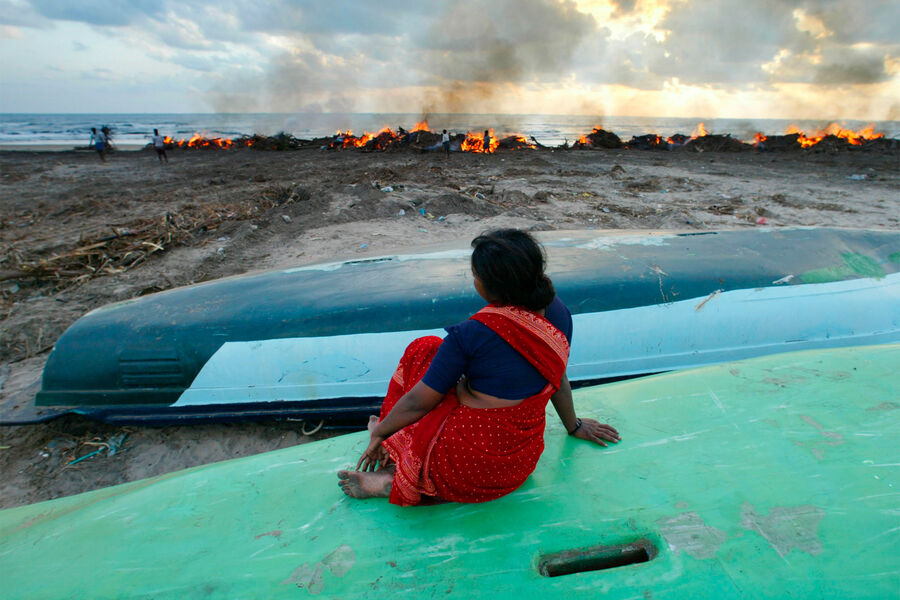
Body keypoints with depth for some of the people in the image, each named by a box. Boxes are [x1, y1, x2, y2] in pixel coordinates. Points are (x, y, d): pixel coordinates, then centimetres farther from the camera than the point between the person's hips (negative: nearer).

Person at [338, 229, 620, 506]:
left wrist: (379, 432, 6)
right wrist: (574, 426, 28)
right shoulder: (557, 312, -4)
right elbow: (559, 379, 11)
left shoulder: (471, 333, -22)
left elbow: (418, 402, -11)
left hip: (472, 463, -6)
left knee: (424, 350, 11)